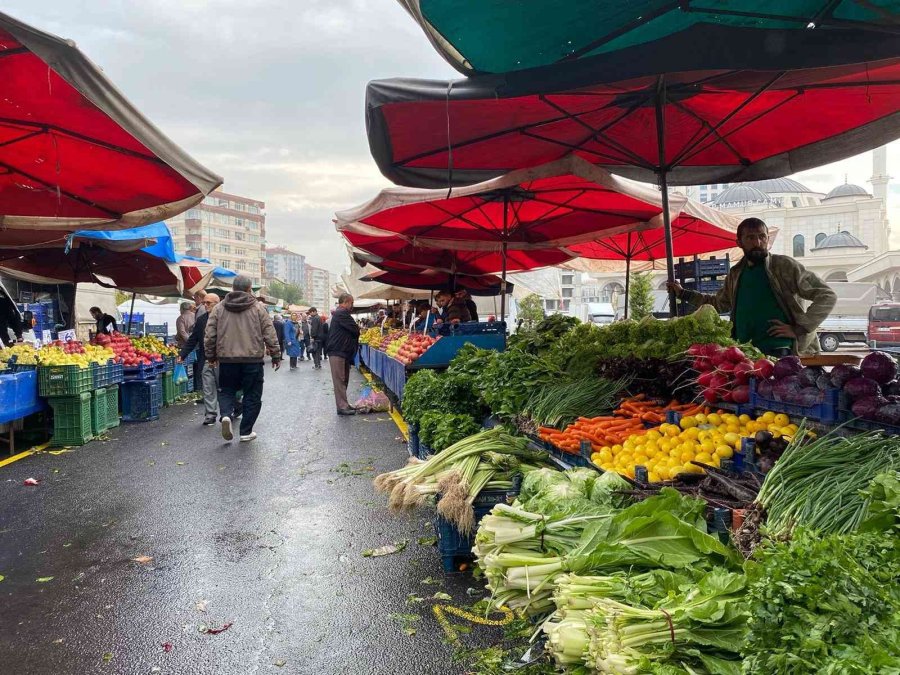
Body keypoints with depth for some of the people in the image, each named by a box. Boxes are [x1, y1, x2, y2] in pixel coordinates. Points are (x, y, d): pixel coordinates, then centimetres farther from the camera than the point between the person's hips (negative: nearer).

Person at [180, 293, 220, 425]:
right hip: (205, 360, 5)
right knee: (208, 389, 5)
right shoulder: (201, 320, 12)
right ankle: (210, 414, 12)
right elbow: (192, 340, 14)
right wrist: (182, 354, 6)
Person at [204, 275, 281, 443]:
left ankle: (226, 415, -10)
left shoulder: (219, 308, 5)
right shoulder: (257, 308, -1)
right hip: (253, 359, -2)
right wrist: (276, 355, 7)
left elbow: (210, 335, 6)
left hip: (226, 359, 2)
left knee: (226, 390, 17)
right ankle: (246, 432, 12)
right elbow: (270, 334, -1)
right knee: (252, 396, 9)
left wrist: (211, 356, 18)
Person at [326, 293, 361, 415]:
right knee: (340, 380, -8)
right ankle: (342, 406, -7)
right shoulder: (342, 314, -15)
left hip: (344, 352, 11)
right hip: (338, 352, -11)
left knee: (343, 380, 13)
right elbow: (355, 330, -16)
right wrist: (357, 332, 4)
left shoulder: (339, 314, 20)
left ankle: (343, 404, 18)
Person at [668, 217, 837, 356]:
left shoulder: (785, 266, -2)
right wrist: (683, 293, 27)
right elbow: (718, 303, 32)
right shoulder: (735, 274, 14)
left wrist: (799, 329, -9)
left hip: (779, 352, -5)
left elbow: (827, 296, -3)